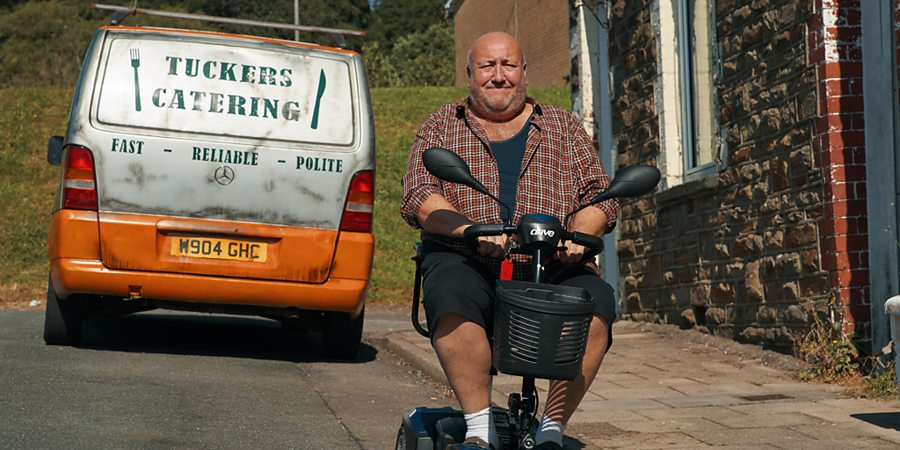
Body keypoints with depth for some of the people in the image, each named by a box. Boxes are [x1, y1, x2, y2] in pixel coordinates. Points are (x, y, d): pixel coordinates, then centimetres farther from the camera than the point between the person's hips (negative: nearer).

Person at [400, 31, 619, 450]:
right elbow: (418, 196, 3)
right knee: (452, 300, -36)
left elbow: (600, 194, 13)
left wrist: (578, 234, -11)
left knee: (596, 302, -31)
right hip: (466, 261, -1)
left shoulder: (563, 126, 22)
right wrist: (471, 229, -17)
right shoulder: (441, 126, 18)